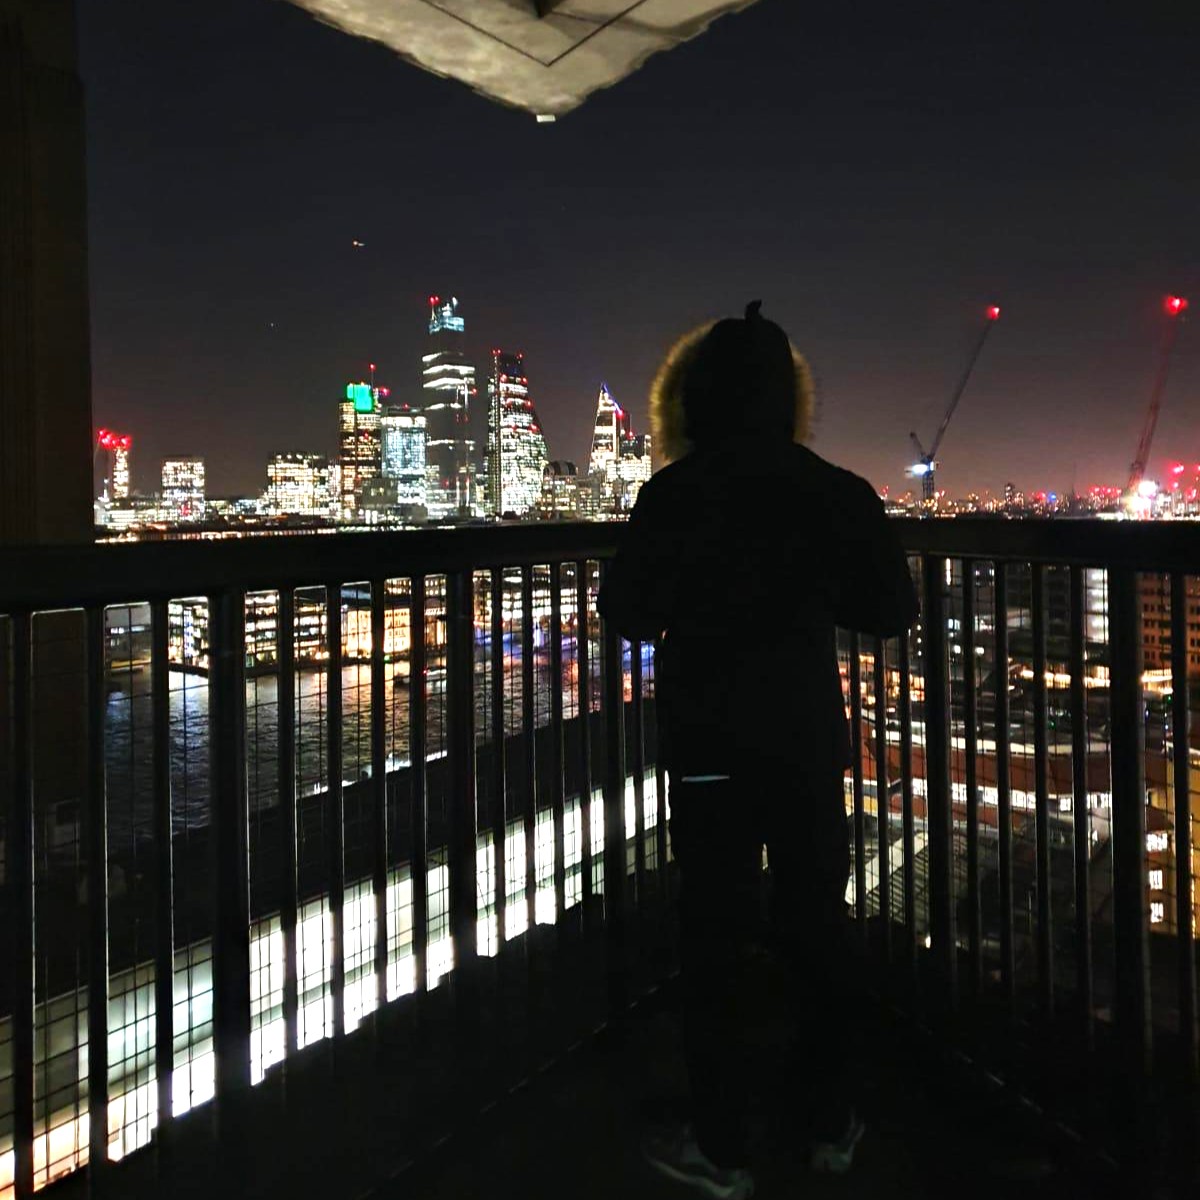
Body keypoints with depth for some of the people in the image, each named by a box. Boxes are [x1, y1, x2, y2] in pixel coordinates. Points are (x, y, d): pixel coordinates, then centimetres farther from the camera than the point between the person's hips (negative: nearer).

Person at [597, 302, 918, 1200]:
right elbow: (893, 610, 2)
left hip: (711, 747, -2)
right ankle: (829, 1122, 28)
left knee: (715, 934, 7)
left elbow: (627, 612, -6)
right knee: (816, 923, 15)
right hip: (809, 742, 3)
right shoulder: (835, 490, -3)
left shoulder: (675, 493, -10)